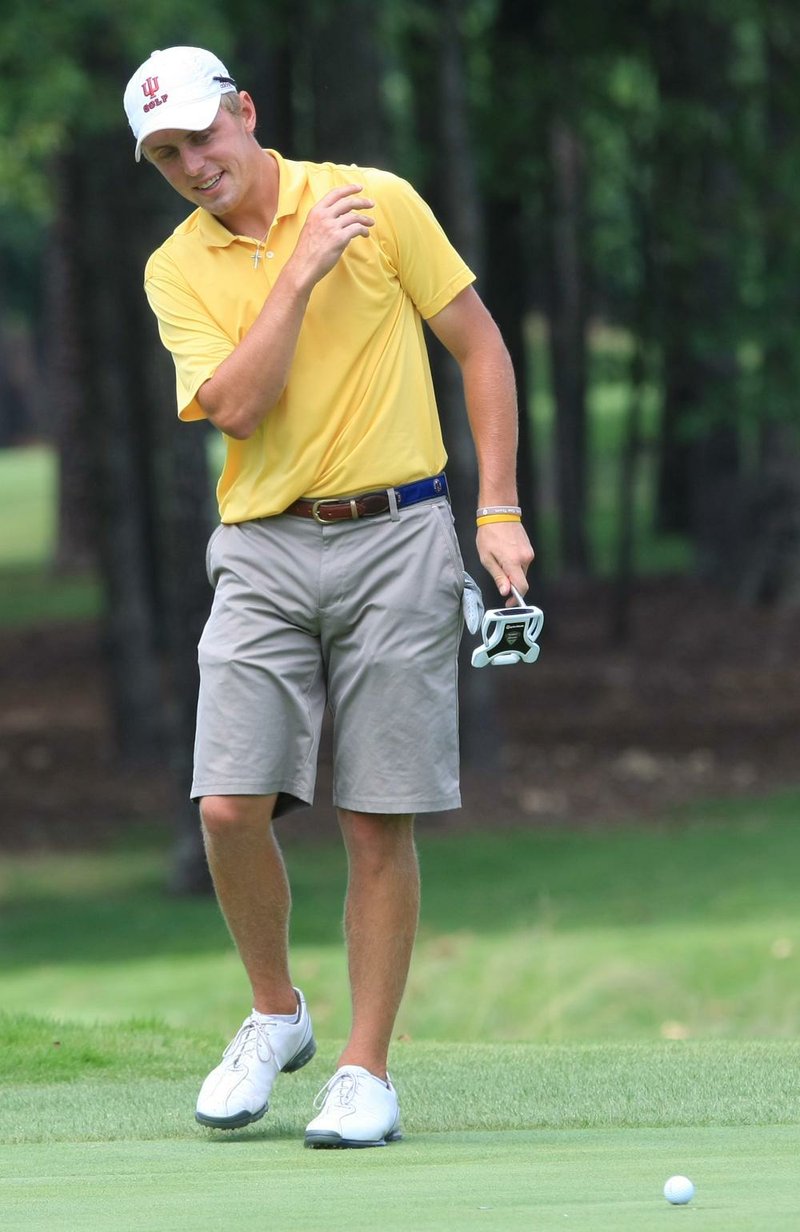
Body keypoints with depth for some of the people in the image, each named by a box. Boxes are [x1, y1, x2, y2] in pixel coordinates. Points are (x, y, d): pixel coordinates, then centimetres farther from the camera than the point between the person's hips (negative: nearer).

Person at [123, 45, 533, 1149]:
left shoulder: (378, 202, 0)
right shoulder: (178, 271, 4)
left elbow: (480, 346, 5)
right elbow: (234, 406, -11)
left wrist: (499, 511, 0)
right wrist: (301, 269, -15)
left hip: (395, 536, -2)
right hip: (263, 553, 2)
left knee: (378, 824, -2)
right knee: (231, 806, -10)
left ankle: (367, 1070, 7)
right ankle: (274, 1016, 15)